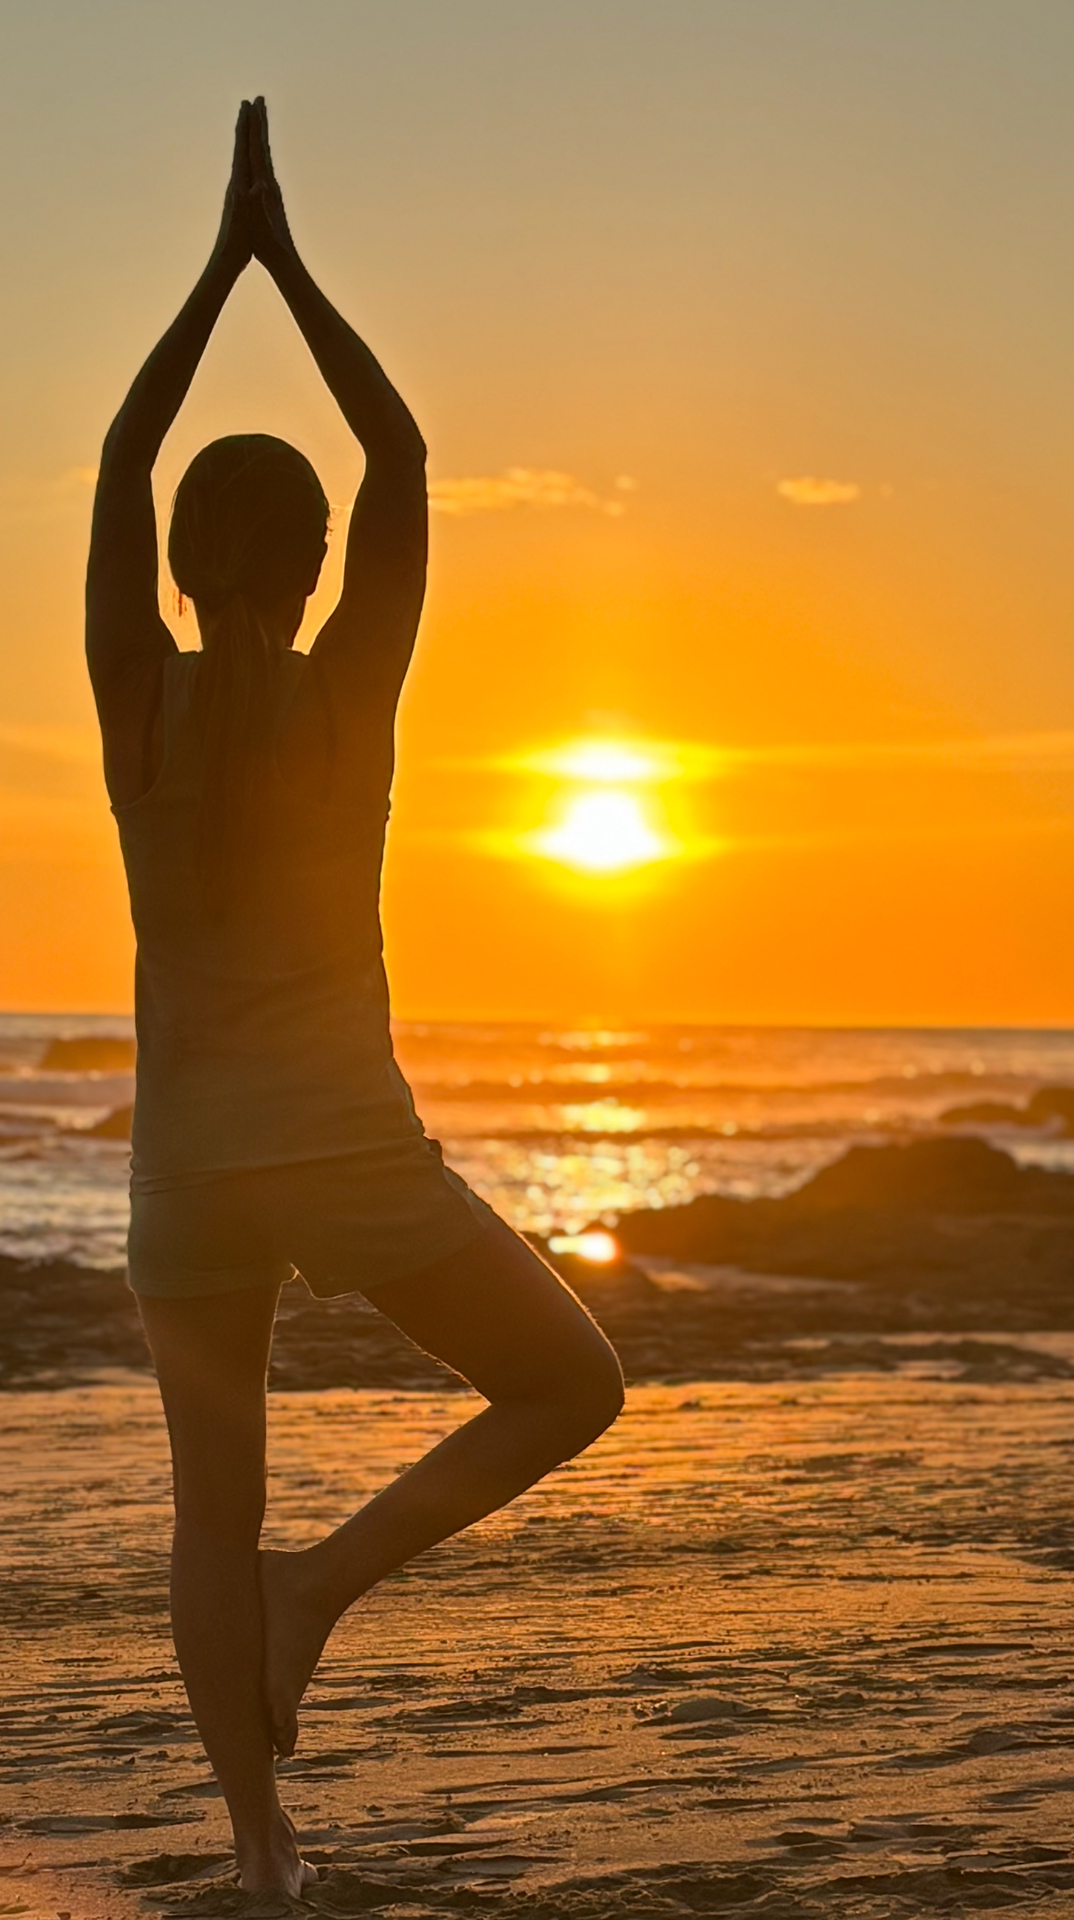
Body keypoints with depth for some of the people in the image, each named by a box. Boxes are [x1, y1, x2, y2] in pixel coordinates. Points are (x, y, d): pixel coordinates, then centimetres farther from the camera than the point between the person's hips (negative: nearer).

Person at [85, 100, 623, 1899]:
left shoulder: (137, 692, -4)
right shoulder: (349, 690, -8)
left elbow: (117, 457, 9)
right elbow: (403, 454, 2)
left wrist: (220, 261, 13)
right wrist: (287, 262, 8)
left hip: (185, 1165, 3)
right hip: (348, 1154, -3)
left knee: (214, 1511, 16)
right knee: (574, 1385, 13)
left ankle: (262, 1850, 12)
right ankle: (326, 1578, -4)